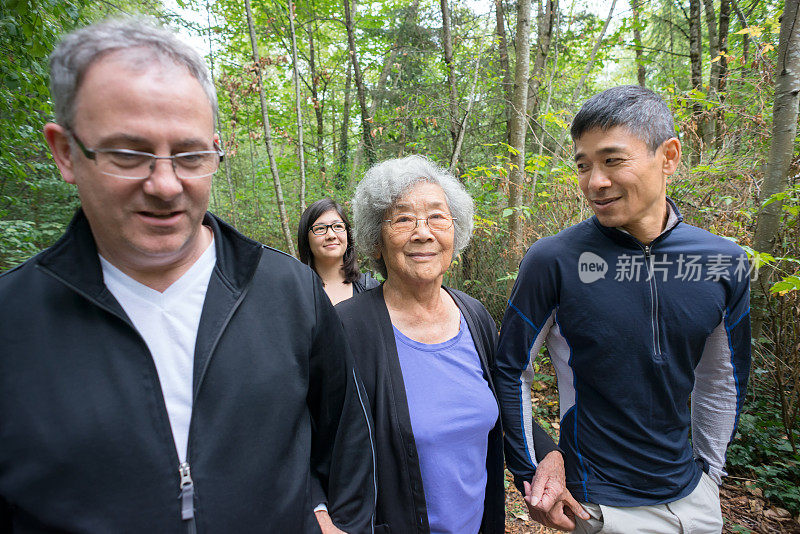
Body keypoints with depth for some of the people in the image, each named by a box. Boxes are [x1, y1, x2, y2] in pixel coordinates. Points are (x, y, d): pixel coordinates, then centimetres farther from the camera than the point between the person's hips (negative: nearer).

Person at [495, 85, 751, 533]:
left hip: (694, 496, 4)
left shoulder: (724, 263, -7)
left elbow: (722, 377, 8)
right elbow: (512, 371, -10)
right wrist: (531, 475, -6)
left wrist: (710, 469, 11)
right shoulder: (554, 261, -20)